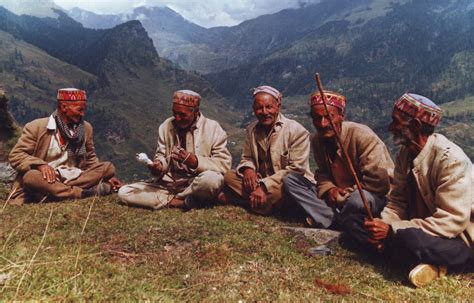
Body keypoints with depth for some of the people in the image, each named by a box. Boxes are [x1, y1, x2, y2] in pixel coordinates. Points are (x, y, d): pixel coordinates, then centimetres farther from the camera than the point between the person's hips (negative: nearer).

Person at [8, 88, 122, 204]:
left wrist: (106, 176, 2)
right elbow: (15, 156, -5)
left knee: (108, 167, -16)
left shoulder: (86, 128, 10)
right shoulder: (36, 127, -2)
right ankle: (84, 193, -36)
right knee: (31, 176, -36)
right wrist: (40, 164, -25)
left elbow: (90, 160, 18)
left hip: (74, 179, 4)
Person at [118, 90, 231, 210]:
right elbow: (161, 155, 12)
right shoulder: (166, 126, 5)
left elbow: (224, 163, -10)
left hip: (196, 185, -4)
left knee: (212, 179, -40)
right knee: (124, 192, -11)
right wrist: (158, 165, -13)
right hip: (168, 184, 5)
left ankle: (171, 198, -13)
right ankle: (180, 202, -17)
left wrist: (196, 162, -25)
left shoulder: (213, 128, -7)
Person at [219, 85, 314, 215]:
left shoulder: (297, 131, -15)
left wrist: (265, 186, -28)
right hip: (262, 181, 5)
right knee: (229, 176, -10)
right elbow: (247, 157, 13)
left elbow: (296, 169, -20)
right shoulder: (251, 130, 5)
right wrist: (247, 169, -13)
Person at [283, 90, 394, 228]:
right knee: (290, 180, -7)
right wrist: (328, 189, -12)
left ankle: (330, 220, -9)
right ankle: (335, 218, -22)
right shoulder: (317, 140, 0)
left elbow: (379, 181, -21)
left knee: (358, 199, -43)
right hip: (337, 196, 6)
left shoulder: (362, 135, -19)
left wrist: (346, 193, -17)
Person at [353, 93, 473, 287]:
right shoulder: (406, 153, 0)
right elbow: (397, 201, 3)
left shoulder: (451, 159, -23)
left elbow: (452, 222, -28)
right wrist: (382, 223, -19)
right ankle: (421, 261, -9)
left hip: (458, 238, -8)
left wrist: (392, 229, -29)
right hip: (416, 228, 8)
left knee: (410, 239, -40)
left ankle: (430, 263, -8)